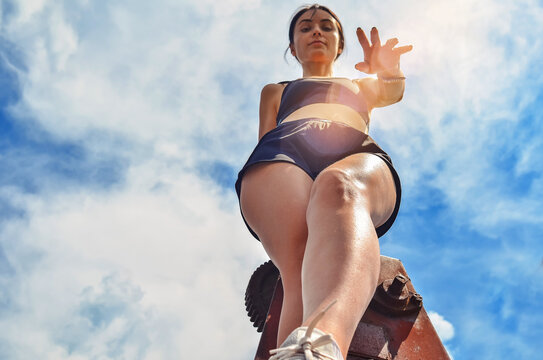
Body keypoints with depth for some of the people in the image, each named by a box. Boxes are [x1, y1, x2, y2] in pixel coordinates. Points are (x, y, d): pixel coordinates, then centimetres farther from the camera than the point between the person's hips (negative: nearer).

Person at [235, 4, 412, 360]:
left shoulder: (361, 86, 43)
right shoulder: (275, 91, 44)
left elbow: (394, 93, 18)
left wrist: (390, 73, -8)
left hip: (357, 159, -1)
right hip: (284, 156, 2)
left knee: (338, 188, -44)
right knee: (299, 266, -36)